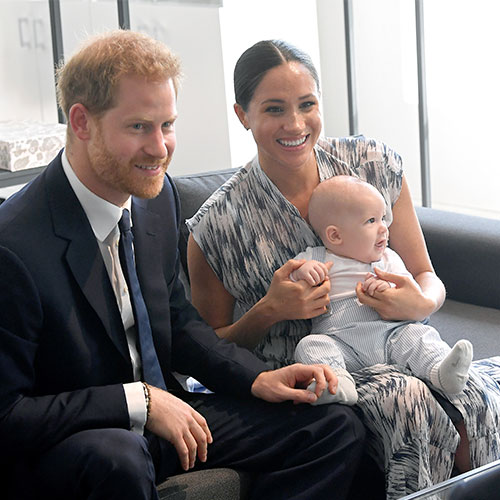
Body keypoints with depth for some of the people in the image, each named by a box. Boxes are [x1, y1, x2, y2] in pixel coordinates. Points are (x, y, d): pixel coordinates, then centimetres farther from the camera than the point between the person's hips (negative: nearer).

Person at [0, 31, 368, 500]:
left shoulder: (156, 195, 1)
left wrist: (256, 378, 1)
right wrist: (140, 402, -24)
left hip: (162, 419, 8)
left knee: (338, 428, -1)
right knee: (119, 457, -42)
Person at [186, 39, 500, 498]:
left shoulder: (374, 164, 2)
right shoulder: (217, 226, -7)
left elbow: (427, 278, 9)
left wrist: (421, 304, -15)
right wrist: (269, 312, -16)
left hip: (390, 351, 3)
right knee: (407, 397, -32)